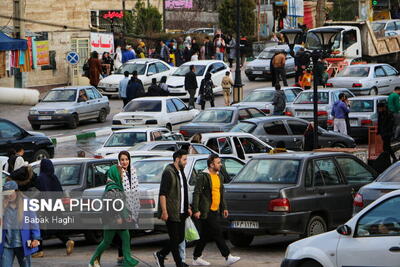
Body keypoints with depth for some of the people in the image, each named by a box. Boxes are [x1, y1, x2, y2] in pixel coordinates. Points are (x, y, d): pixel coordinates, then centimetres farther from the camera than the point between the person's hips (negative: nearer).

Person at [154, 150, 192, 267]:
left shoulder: (181, 172, 16)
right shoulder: (168, 172, -12)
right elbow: (162, 193, -17)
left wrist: (187, 208, 21)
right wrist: (164, 211, -22)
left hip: (181, 213, 9)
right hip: (171, 212, -9)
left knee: (180, 238, 9)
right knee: (175, 239, -3)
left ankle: (160, 254, 23)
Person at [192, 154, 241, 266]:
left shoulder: (219, 177, 15)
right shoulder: (203, 177, -11)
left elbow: (221, 194, 24)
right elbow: (196, 194, -13)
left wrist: (224, 208, 19)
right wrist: (196, 210, -18)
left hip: (215, 211, 9)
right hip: (206, 212, -9)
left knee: (205, 236, 12)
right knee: (217, 234, -8)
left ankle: (196, 258, 18)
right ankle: (227, 257, -7)